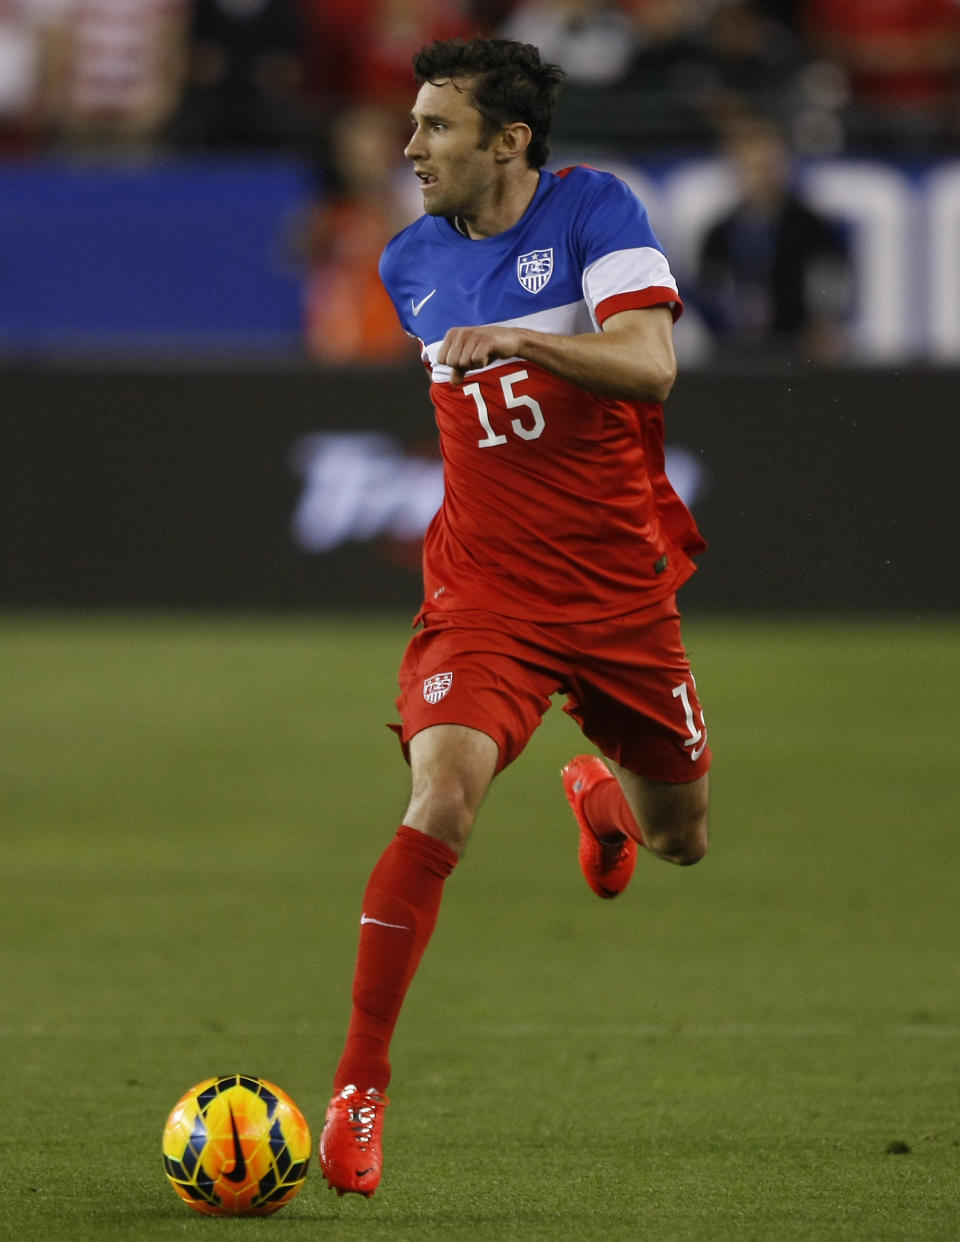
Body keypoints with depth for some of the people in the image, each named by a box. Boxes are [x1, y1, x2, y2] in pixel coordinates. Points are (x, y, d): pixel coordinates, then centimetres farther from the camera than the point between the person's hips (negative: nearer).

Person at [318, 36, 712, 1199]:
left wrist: (521, 339, -36)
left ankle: (602, 791, 54)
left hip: (621, 580, 0)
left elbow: (648, 364, -23)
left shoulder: (595, 211, -9)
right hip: (484, 589, 0)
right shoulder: (412, 263, 4)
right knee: (441, 798, -25)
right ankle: (358, 1085, -21)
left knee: (679, 838, 14)